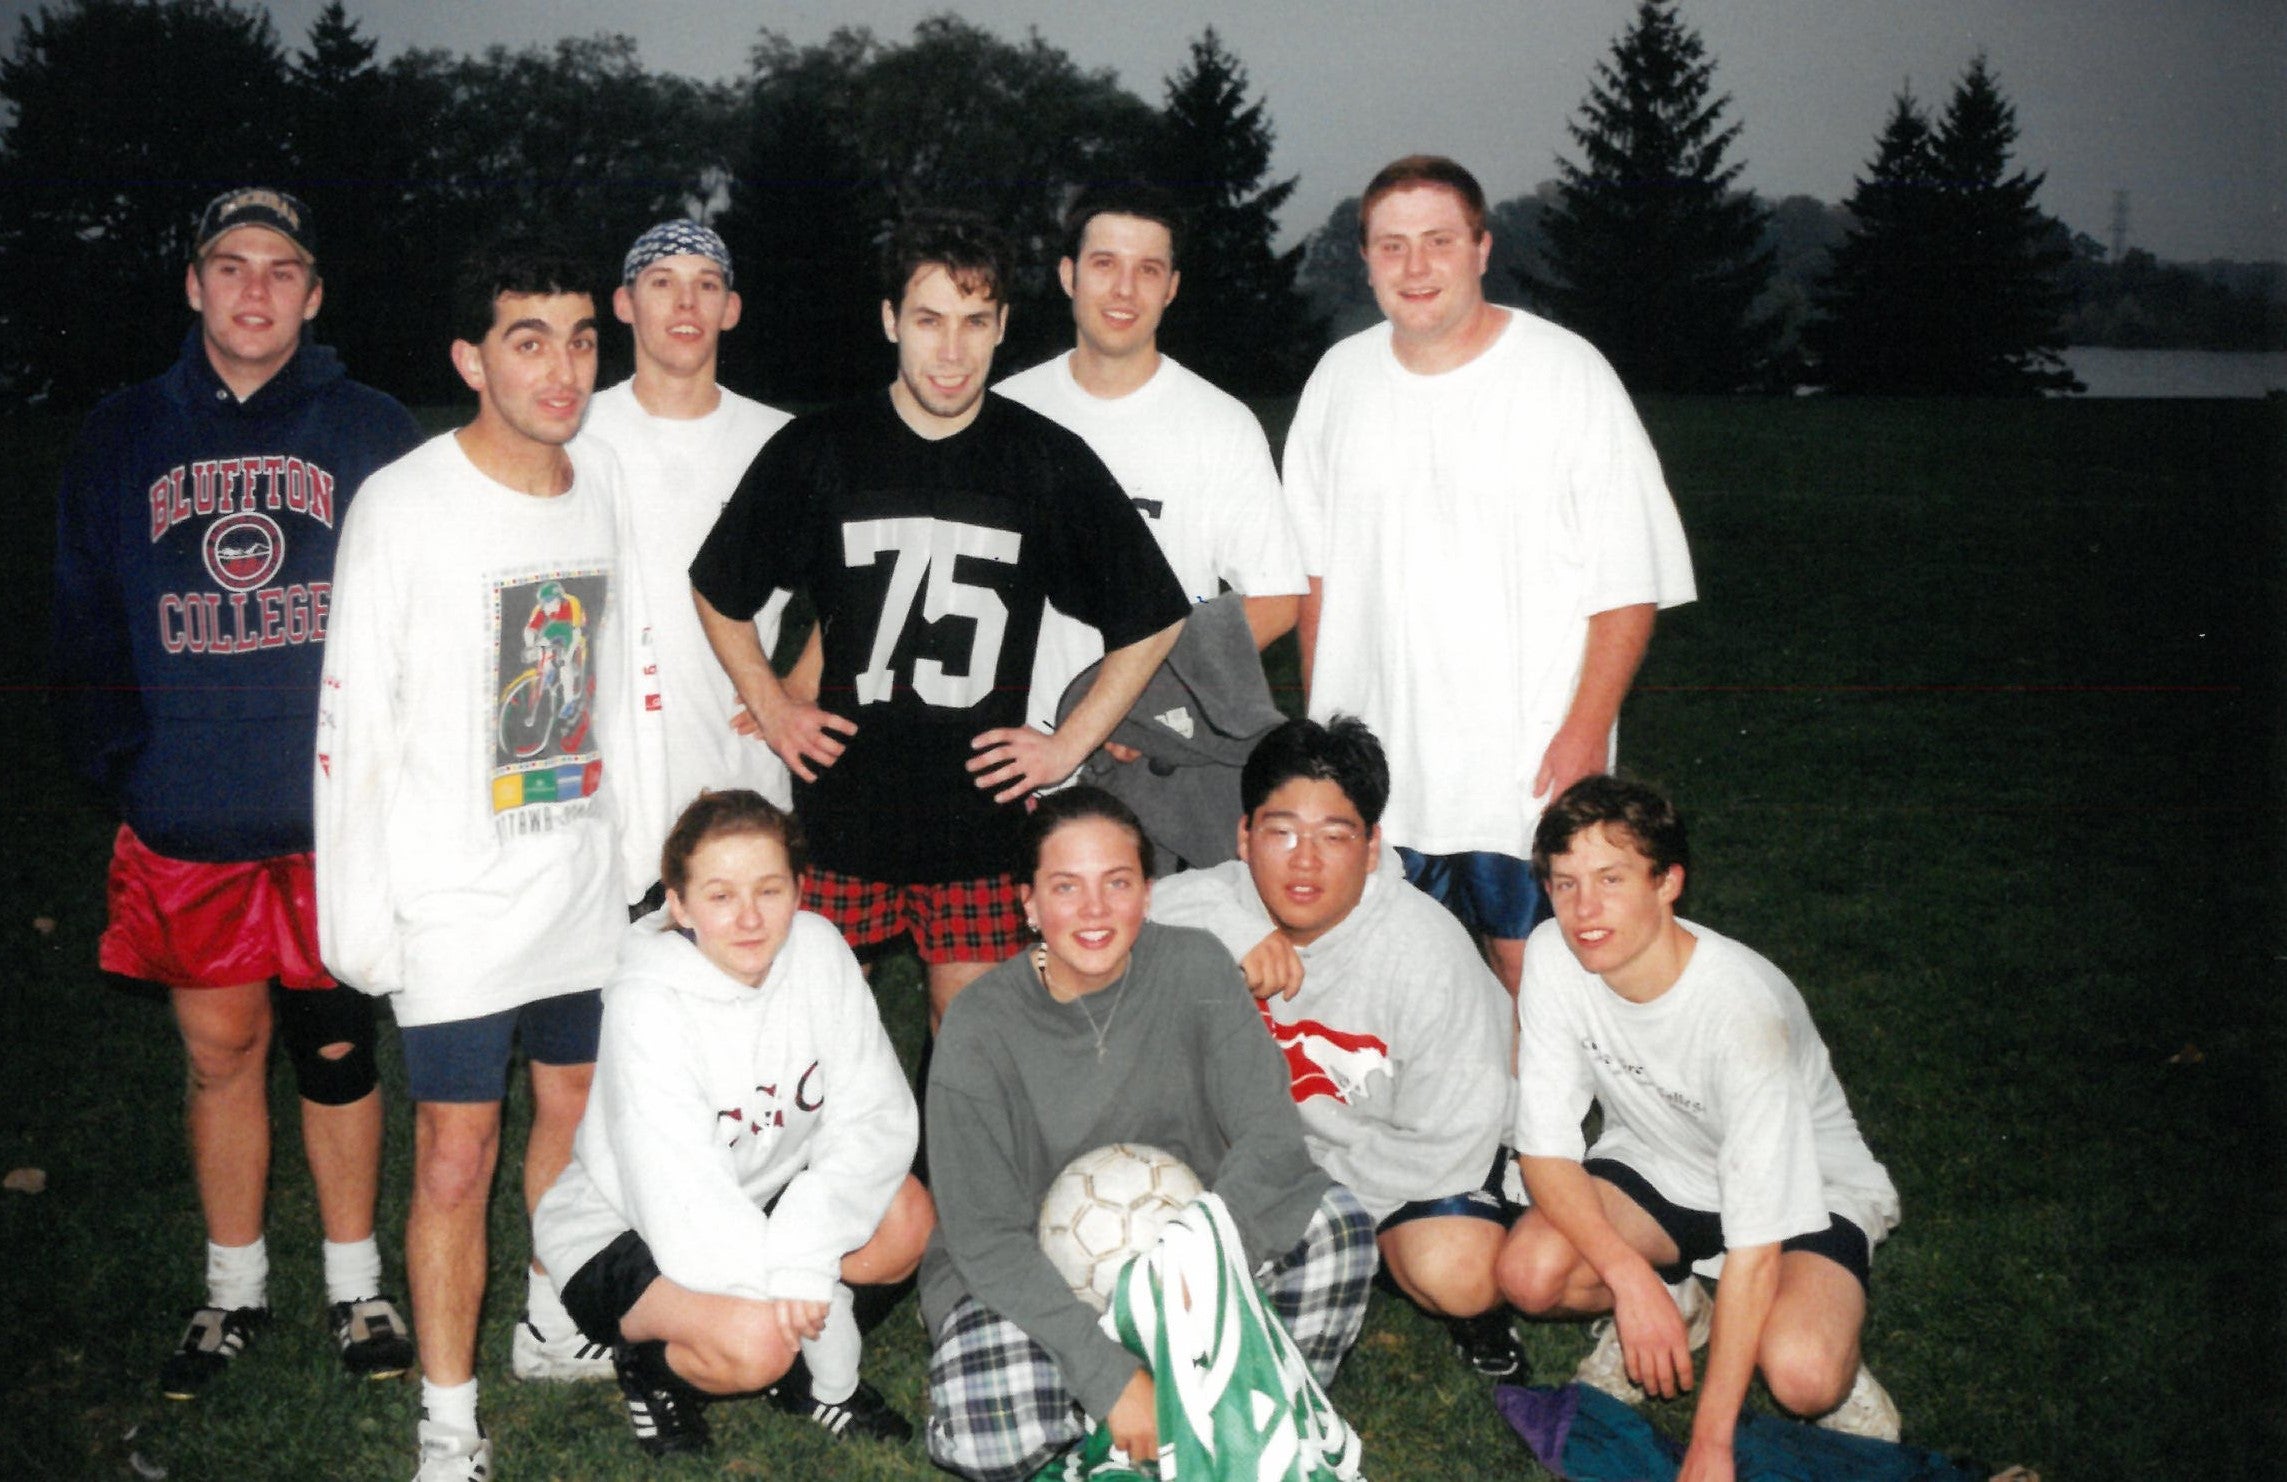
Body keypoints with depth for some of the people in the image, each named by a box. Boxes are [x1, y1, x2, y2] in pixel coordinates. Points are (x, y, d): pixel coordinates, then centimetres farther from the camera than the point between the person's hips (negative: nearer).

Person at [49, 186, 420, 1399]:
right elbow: (84, 619, 10)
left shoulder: (371, 434, 2)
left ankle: (355, 1283, 24)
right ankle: (233, 1290, 27)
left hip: (335, 810, -2)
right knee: (219, 1049, 10)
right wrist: (117, 764, 0)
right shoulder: (121, 439, 8)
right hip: (186, 822, 2)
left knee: (335, 1045, 8)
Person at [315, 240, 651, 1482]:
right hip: (454, 901, -5)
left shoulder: (605, 488, 4)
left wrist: (638, 846, 15)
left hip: (584, 880, 5)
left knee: (572, 1107, 18)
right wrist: (358, 913, -11)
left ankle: (553, 1327, 39)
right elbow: (354, 727, -10)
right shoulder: (404, 506, -12)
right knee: (455, 1160, -1)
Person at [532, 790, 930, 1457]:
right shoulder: (647, 1005, -27)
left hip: (762, 1200, 5)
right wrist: (782, 1282, -28)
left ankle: (827, 1376, 5)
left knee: (905, 1219, -20)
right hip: (621, 1228, -5)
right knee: (755, 1340, -32)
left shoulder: (817, 951, -12)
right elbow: (681, 1196, -30)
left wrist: (805, 1250, -29)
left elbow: (878, 1116, -17)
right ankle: (649, 1360, 3)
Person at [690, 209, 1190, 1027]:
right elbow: (718, 590, 13)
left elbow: (1152, 620, 7)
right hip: (840, 803, 0)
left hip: (980, 808, 0)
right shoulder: (815, 452, -1)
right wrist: (771, 707, 6)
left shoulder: (1050, 461, -2)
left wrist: (1071, 743, 2)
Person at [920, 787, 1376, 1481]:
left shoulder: (1194, 968, -10)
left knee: (1333, 1217, -23)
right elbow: (984, 1238, -20)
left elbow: (1270, 1134, -16)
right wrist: (1112, 1377, -29)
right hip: (1021, 1275, -2)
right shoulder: (980, 1028, -18)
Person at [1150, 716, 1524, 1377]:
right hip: (1277, 1125, 5)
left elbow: (1451, 1135, -21)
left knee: (1454, 1275, -32)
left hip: (1399, 1144, -4)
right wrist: (1229, 930, -38)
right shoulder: (1228, 900, -18)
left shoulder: (1427, 952, -26)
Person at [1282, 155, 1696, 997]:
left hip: (1527, 766, -4)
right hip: (1370, 768, 4)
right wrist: (1319, 723, 9)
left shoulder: (1567, 374, -7)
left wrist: (1585, 731, -14)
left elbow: (1629, 580, -7)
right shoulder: (1341, 377, 7)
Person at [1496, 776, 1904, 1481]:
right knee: (1529, 1272, -26)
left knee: (1800, 1374, -34)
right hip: (1655, 1166, 4)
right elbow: (1545, 1149, -14)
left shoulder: (1743, 1009, -34)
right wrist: (1630, 1276, -31)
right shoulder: (1553, 959, -20)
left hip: (1805, 1186, -4)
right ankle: (1673, 1302, 7)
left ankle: (1839, 1360, 5)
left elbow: (1757, 1242, -32)